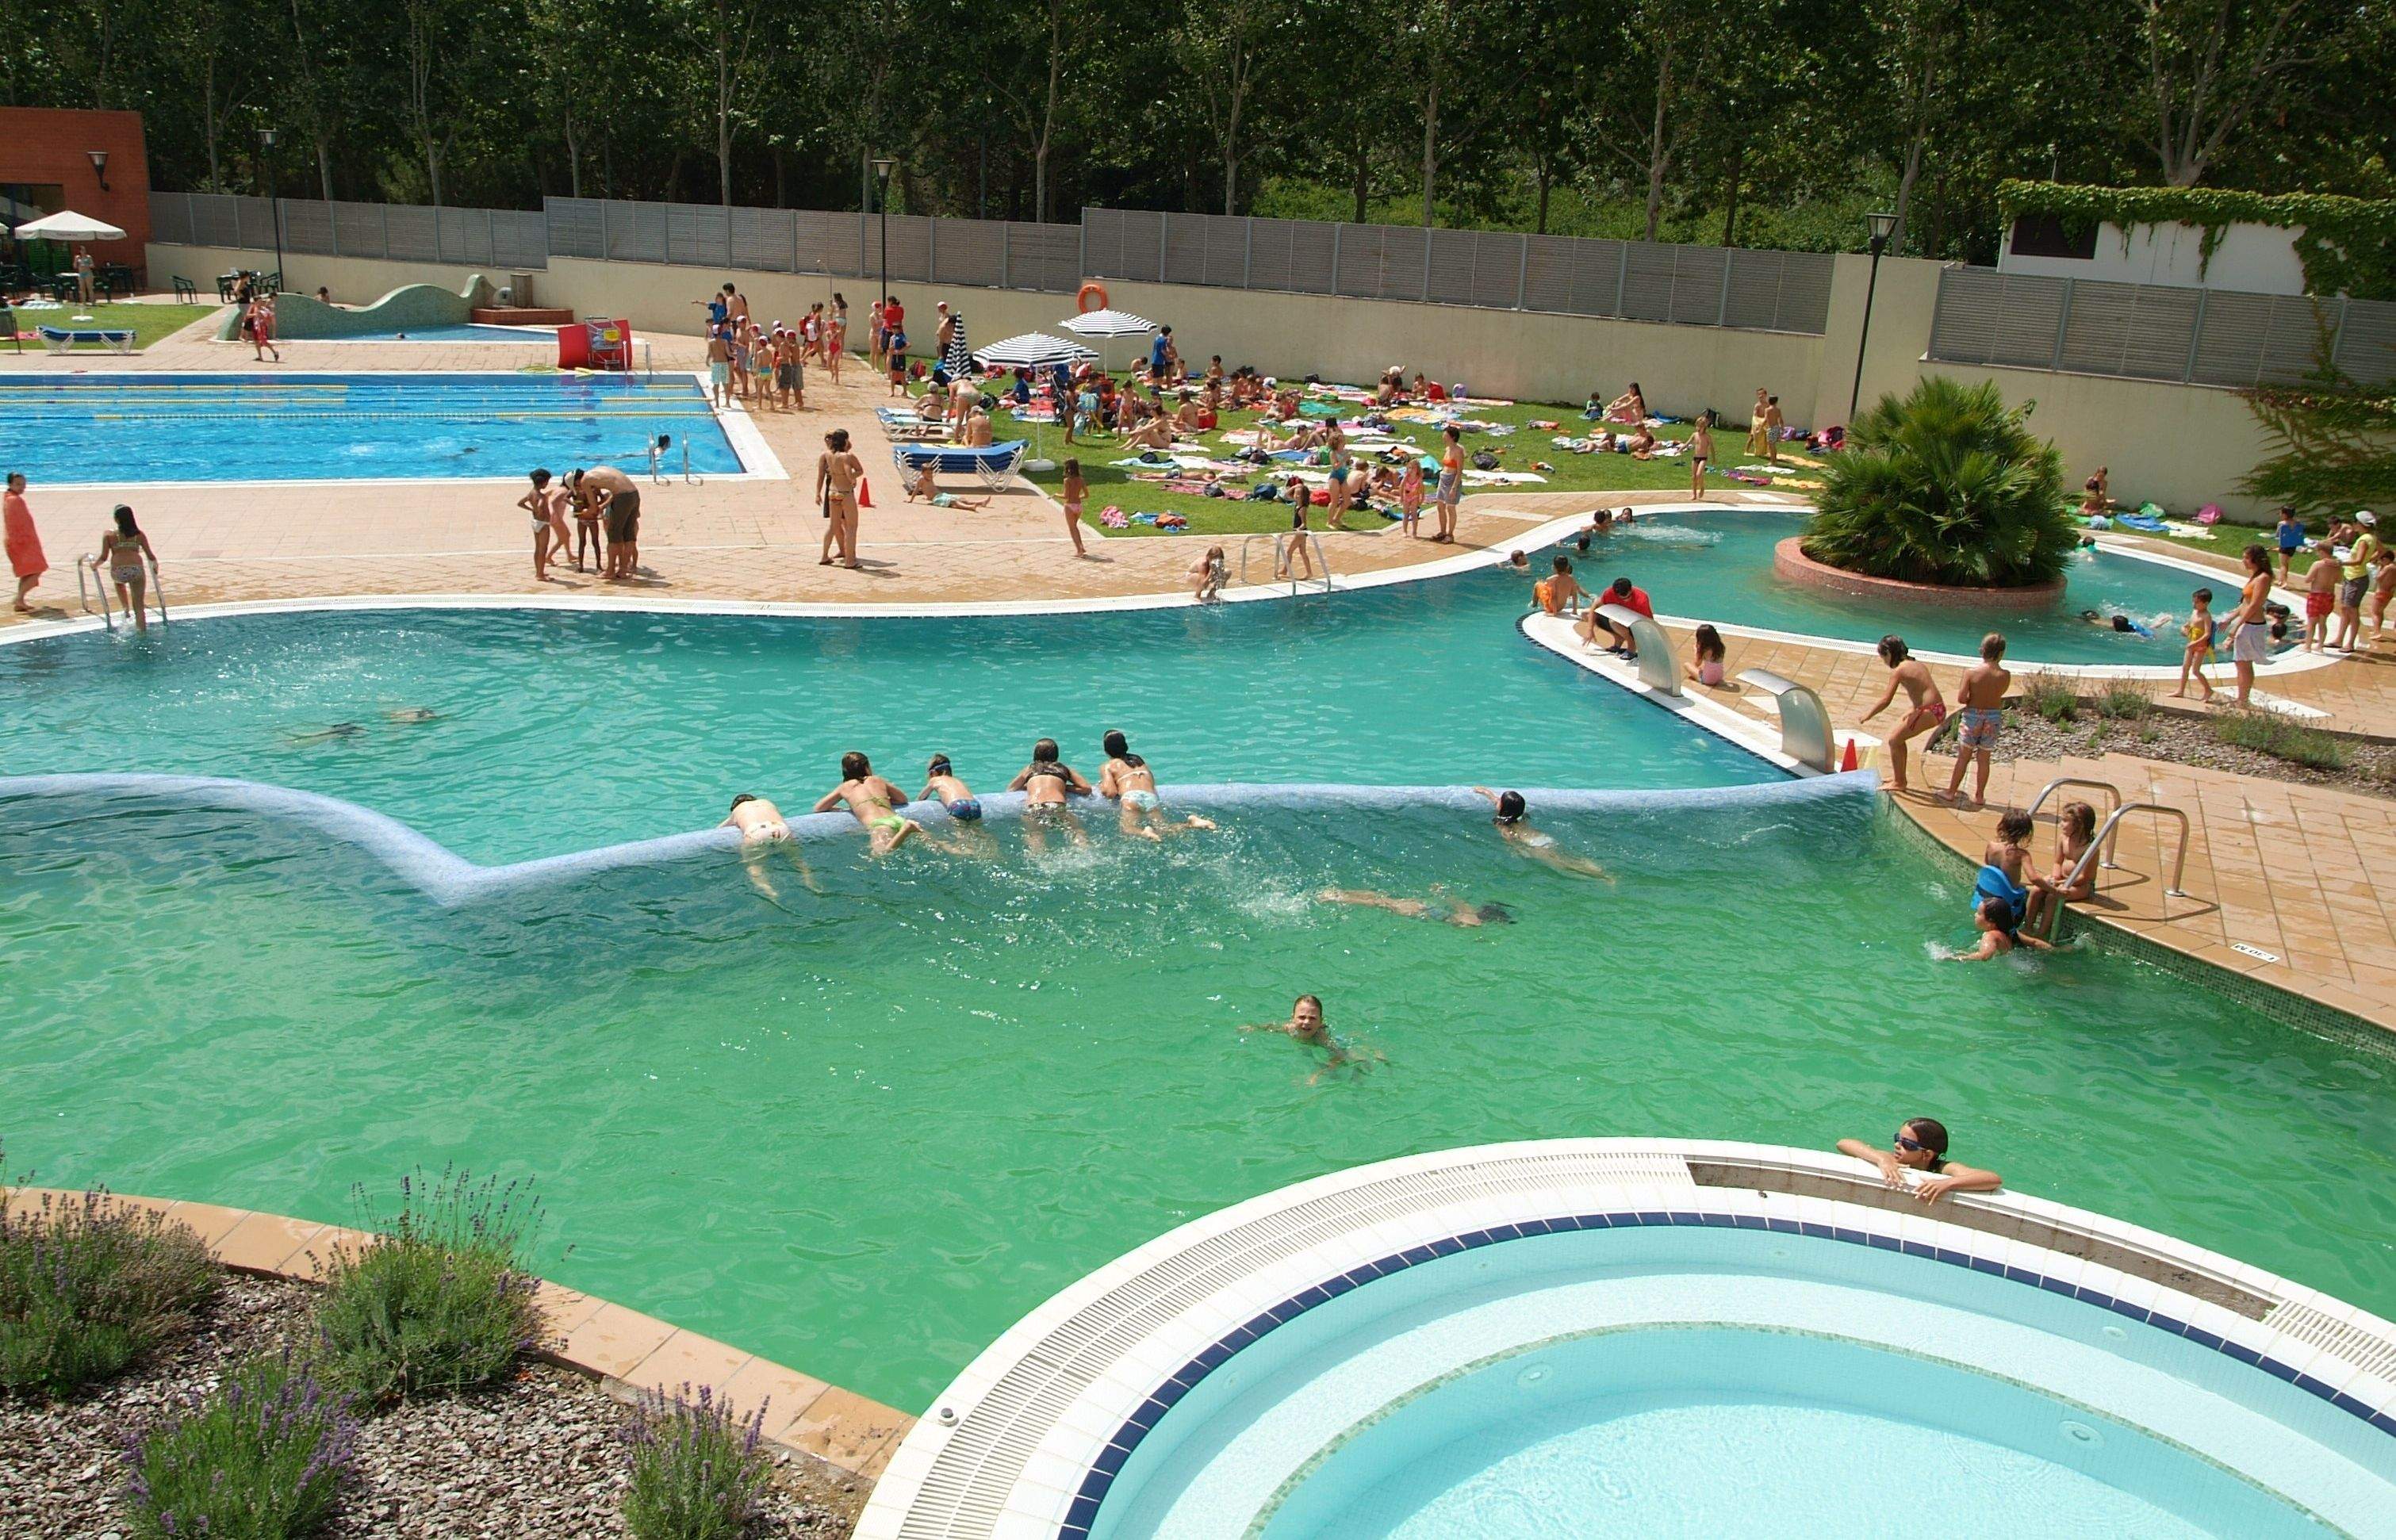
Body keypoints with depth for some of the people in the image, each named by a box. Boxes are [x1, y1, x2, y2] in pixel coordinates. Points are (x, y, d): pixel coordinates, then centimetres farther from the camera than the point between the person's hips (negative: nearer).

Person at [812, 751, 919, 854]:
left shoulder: (845, 787, 23)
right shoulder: (878, 781, 29)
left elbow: (818, 808, 30)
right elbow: (903, 799, 38)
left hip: (879, 825, -4)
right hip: (898, 819, 4)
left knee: (880, 855, -29)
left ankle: (906, 829, -48)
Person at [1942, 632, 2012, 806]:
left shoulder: (1971, 672, -16)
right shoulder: (2005, 676, -11)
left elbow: (1961, 697, -12)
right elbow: (2000, 694, 4)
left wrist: (1973, 699, 5)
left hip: (1973, 716, -1)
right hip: (1993, 718, 1)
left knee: (1963, 757, 12)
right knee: (1984, 759, 13)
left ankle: (1951, 791, 19)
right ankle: (1979, 795, 20)